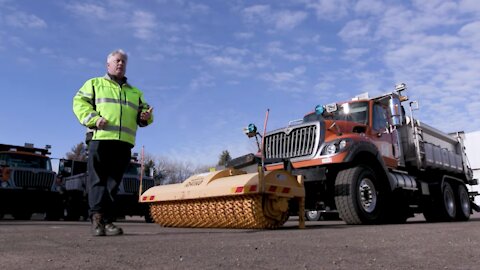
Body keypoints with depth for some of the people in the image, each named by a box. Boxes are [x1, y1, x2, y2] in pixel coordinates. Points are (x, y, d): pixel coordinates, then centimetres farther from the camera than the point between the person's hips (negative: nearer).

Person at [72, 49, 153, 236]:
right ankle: (97, 217, -10)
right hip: (100, 138, -3)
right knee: (98, 180, -8)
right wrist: (93, 118, -12)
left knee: (113, 182, 1)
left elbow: (142, 110, 23)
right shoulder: (94, 84, 17)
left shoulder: (135, 92, 28)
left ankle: (107, 220, 2)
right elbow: (79, 102, 5)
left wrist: (146, 116, -2)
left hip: (124, 142, 3)